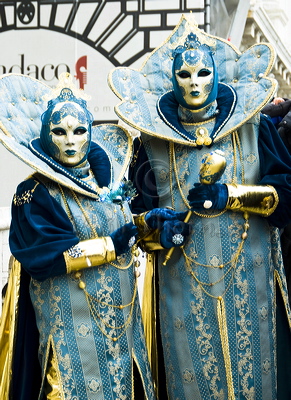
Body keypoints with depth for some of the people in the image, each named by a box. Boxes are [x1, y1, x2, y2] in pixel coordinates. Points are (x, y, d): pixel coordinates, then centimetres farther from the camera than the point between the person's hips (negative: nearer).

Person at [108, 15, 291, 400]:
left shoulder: (254, 125, 2)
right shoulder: (154, 136, 3)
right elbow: (141, 208, 6)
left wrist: (232, 196, -14)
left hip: (249, 276, 0)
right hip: (184, 281, 1)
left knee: (254, 363, 8)